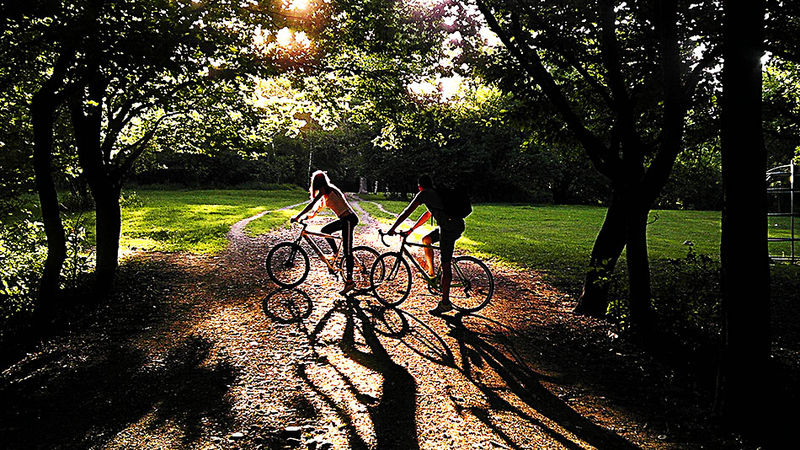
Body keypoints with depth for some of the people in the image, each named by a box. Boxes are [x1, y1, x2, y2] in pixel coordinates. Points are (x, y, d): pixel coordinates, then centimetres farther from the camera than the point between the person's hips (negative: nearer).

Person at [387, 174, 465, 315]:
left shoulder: (424, 194, 1)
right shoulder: (436, 193, 27)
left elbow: (406, 212, -1)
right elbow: (427, 214, 35)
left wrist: (392, 229, 5)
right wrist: (411, 229, 36)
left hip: (449, 228, -9)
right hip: (458, 225, 9)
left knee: (445, 265, -6)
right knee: (426, 239, 26)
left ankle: (445, 303, -3)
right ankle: (431, 272, 29)